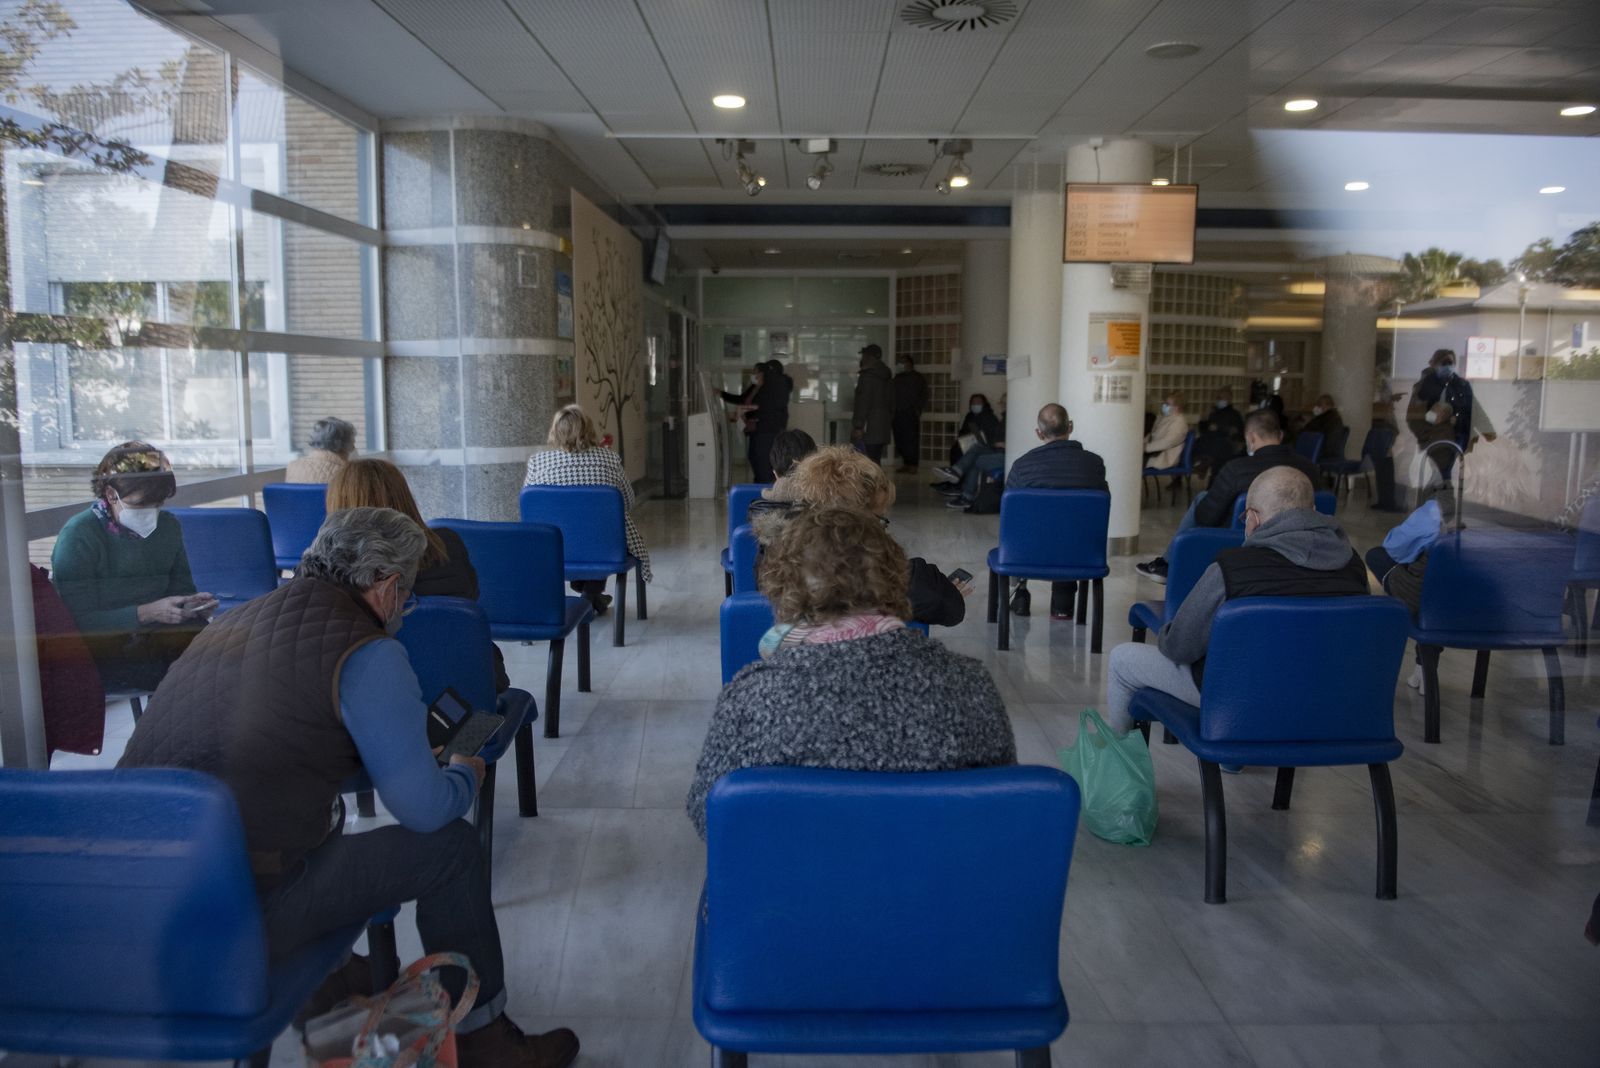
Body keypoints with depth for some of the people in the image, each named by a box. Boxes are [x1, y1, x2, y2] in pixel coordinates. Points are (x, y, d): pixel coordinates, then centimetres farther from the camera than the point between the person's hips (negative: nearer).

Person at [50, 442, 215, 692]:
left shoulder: (168, 526, 6)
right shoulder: (79, 536, -12)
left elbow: (182, 588, 18)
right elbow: (78, 622, -17)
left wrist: (193, 604, -6)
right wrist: (146, 613, -28)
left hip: (156, 638, 6)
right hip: (100, 653, -6)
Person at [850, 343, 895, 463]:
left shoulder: (867, 376, -11)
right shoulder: (888, 377, 16)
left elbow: (863, 403, -17)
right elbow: (891, 403, 20)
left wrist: (858, 426, -17)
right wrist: (889, 423, 24)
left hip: (868, 427, -9)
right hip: (883, 427, 9)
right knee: (876, 461, 11)